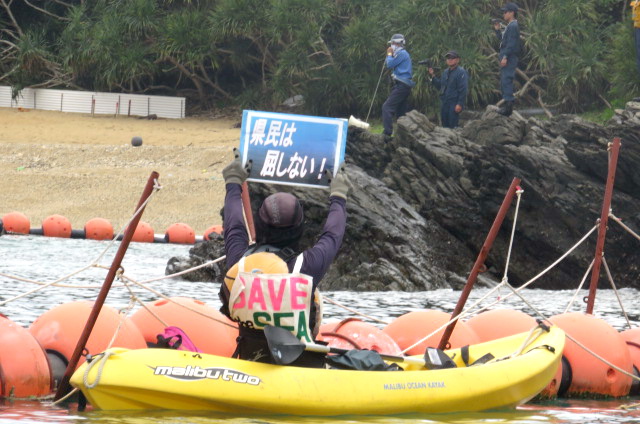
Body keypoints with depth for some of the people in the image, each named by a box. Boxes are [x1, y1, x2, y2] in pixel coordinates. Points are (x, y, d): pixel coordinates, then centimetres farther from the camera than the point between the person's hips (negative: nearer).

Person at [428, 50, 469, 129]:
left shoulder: (461, 72, -8)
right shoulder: (446, 72, 17)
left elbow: (463, 90, -14)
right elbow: (440, 85, 22)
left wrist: (460, 104, -20)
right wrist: (433, 76, 10)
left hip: (454, 104, -8)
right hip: (444, 104, 8)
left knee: (453, 126, -12)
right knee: (445, 125, 11)